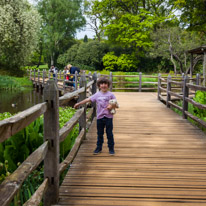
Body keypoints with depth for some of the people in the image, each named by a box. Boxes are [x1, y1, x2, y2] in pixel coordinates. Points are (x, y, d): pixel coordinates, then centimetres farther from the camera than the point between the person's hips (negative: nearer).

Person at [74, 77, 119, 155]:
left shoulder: (111, 94, -1)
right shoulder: (97, 95, 5)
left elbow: (116, 105, 0)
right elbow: (88, 99, 7)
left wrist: (111, 106, -20)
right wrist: (78, 103, 7)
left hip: (108, 117, -2)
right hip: (99, 117, 2)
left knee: (109, 133, 3)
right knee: (99, 133, 12)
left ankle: (111, 148, 15)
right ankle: (99, 148, 24)